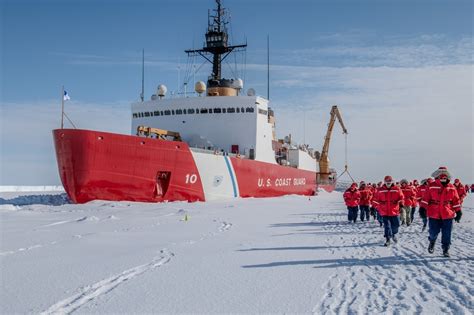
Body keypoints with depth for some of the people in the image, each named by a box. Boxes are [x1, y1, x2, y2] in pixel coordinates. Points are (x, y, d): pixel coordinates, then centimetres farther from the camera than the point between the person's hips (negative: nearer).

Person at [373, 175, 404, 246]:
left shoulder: (397, 189, -2)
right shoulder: (380, 190, -1)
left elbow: (401, 197, 1)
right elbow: (376, 200, 6)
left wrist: (401, 204, -13)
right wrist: (377, 207, 3)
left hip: (394, 211, 1)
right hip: (384, 212, -1)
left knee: (396, 224, 13)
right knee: (387, 226, -2)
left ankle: (393, 234, 42)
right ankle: (387, 240, 5)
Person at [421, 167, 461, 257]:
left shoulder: (452, 188, 5)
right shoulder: (431, 187, -2)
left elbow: (456, 200, 9)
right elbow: (425, 199, -2)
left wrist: (458, 211, 9)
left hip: (448, 215, 2)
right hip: (434, 215, -1)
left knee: (447, 234, 4)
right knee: (434, 232, 5)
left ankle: (446, 249, 18)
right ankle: (432, 241, 37)